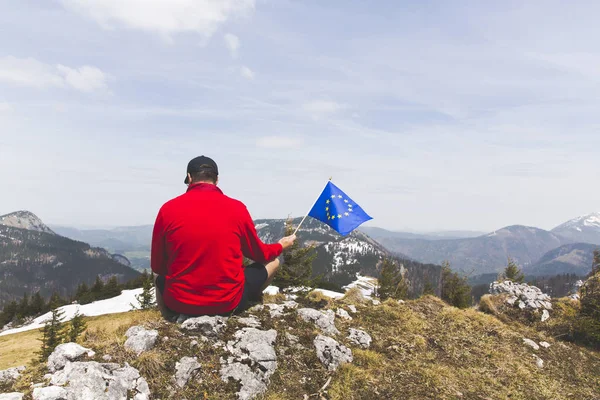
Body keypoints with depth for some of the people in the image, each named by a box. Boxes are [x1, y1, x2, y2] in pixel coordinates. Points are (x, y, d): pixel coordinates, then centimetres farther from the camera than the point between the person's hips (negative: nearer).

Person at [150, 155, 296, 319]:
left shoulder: (168, 209, -6)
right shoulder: (236, 207, -7)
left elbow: (157, 266, 3)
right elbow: (259, 254, 8)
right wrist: (280, 246, 29)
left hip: (179, 303, 1)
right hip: (227, 302, -1)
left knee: (160, 279, 36)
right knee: (272, 261, 20)